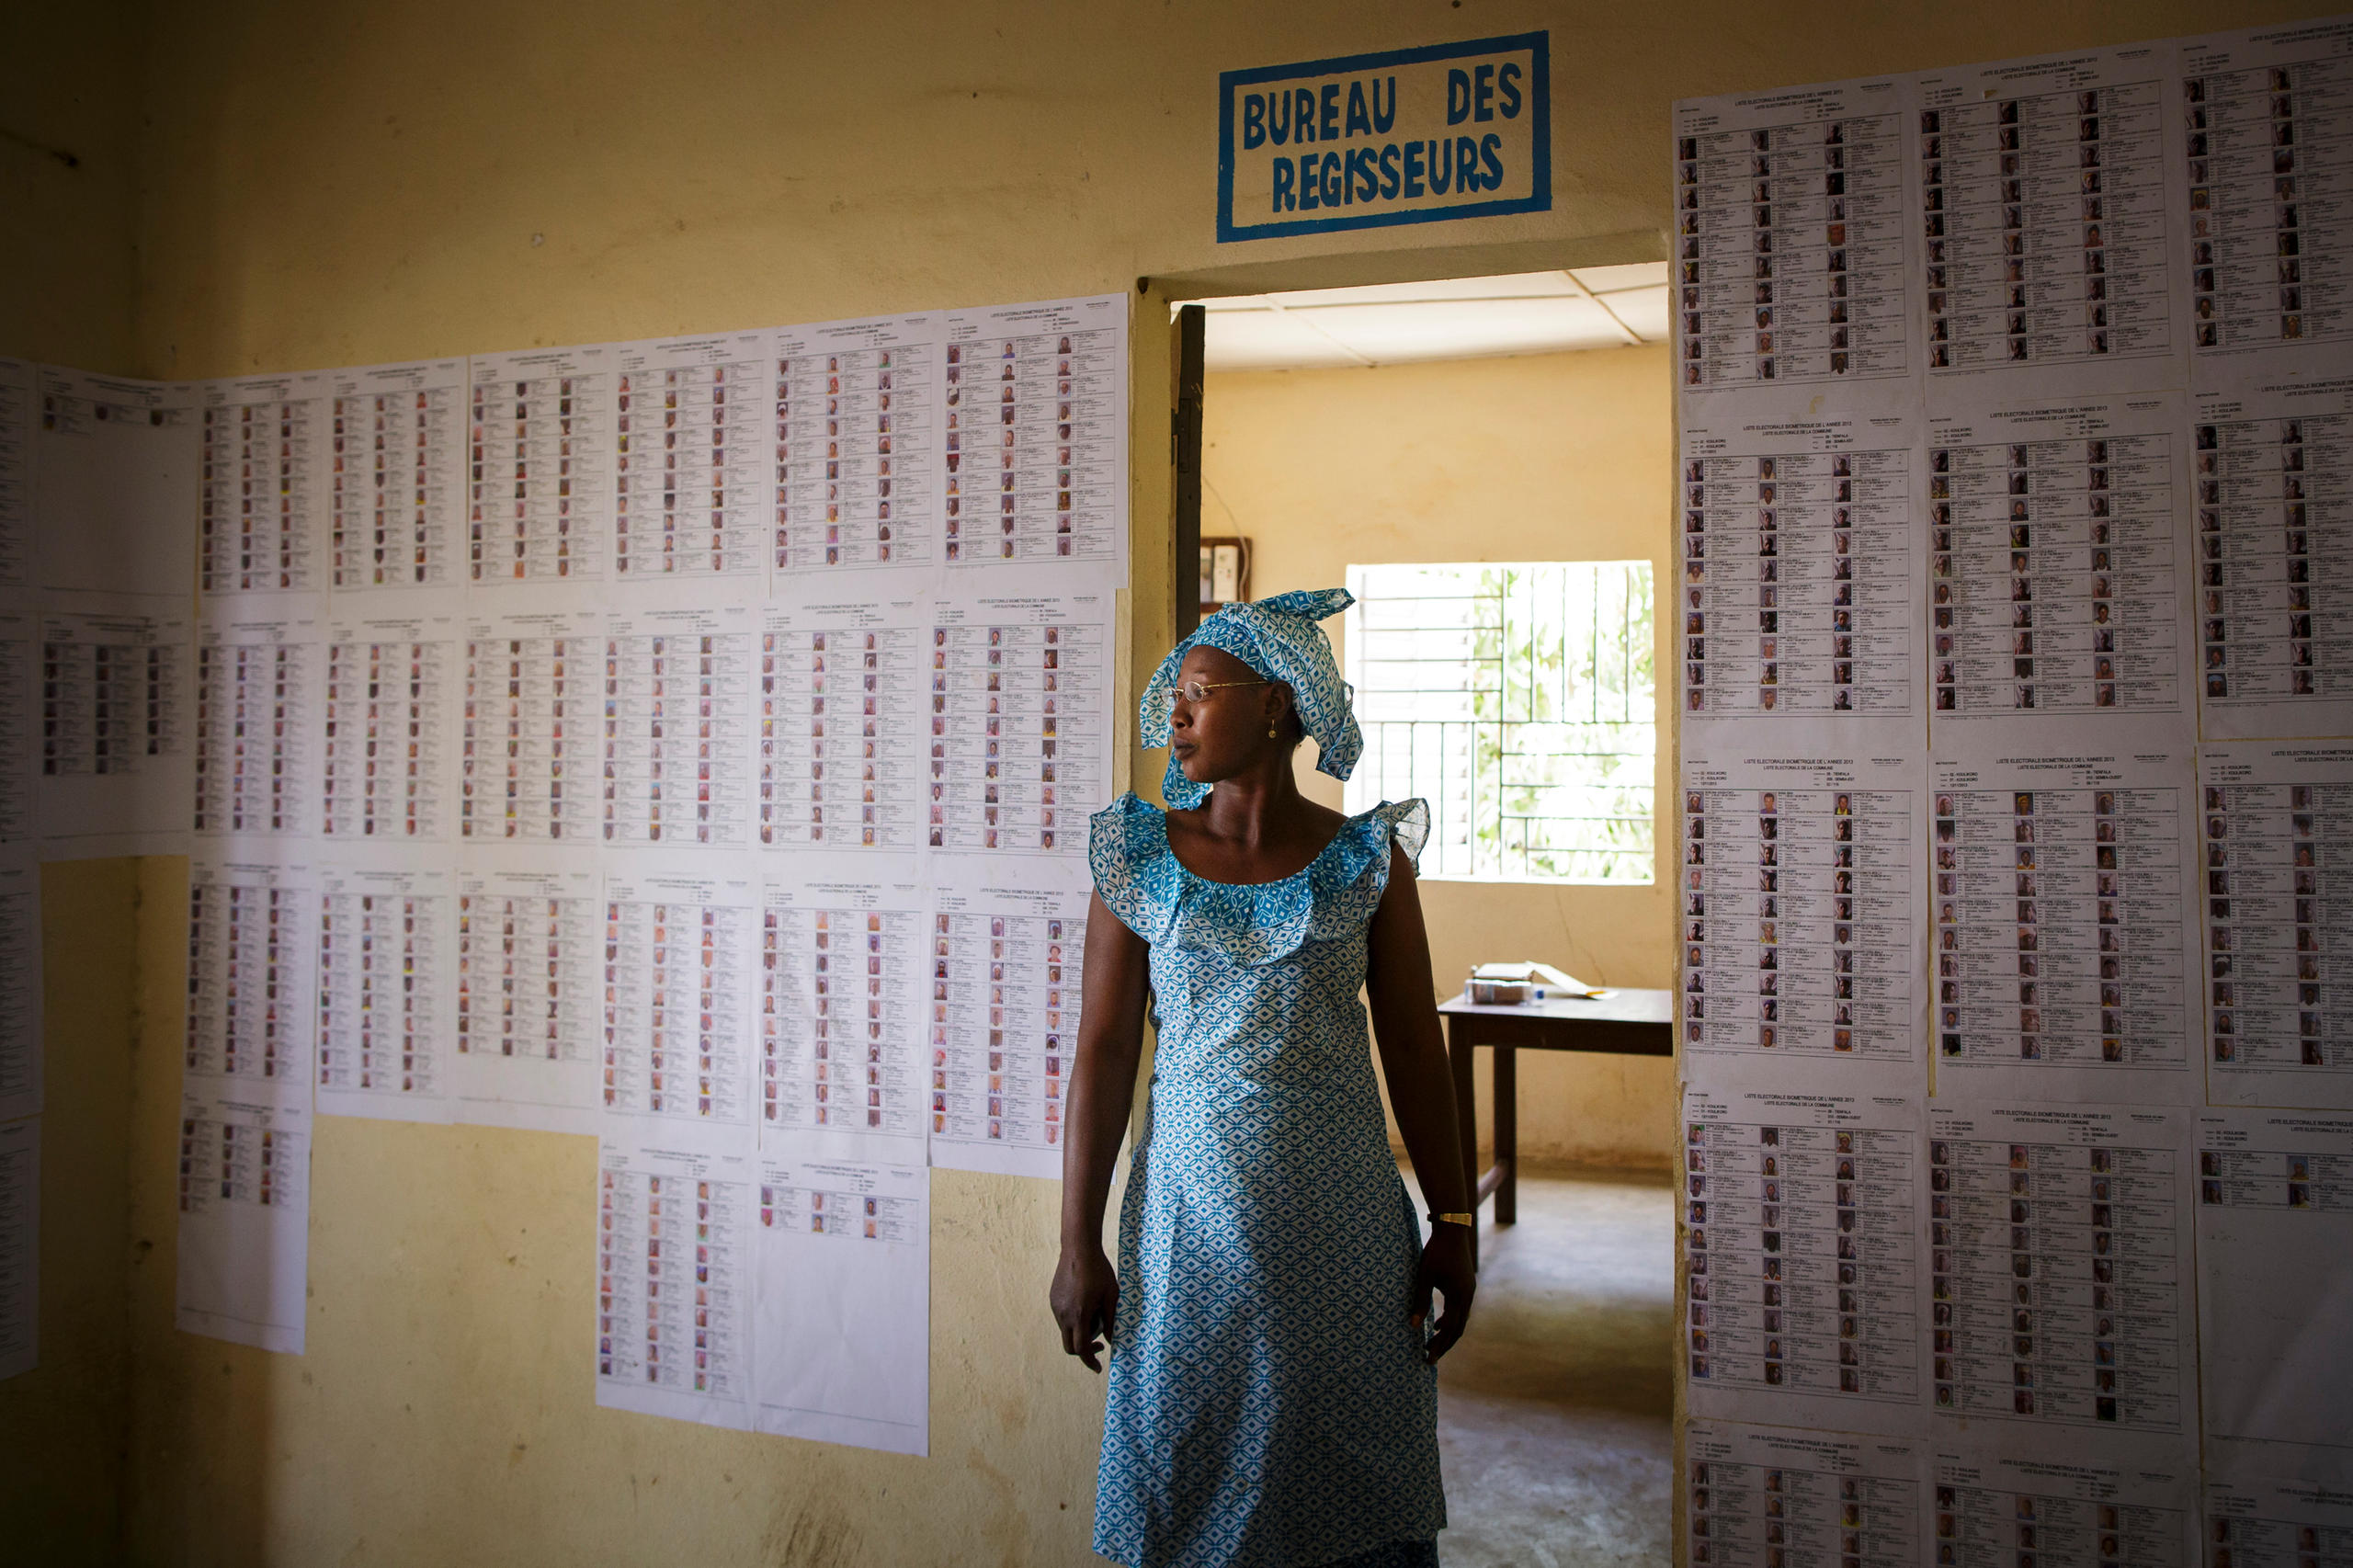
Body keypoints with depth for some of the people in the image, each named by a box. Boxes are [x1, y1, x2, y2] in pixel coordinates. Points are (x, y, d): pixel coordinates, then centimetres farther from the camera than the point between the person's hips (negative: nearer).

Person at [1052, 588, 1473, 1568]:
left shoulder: (1367, 859, 0)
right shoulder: (1140, 857, 0)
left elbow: (1413, 1049, 3)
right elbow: (1104, 1052, -1)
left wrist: (1453, 1222, 3)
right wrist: (1078, 1245, -3)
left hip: (1342, 1217, 0)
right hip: (1192, 1209, 0)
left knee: (1354, 1476, 10)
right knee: (1190, 1487, 10)